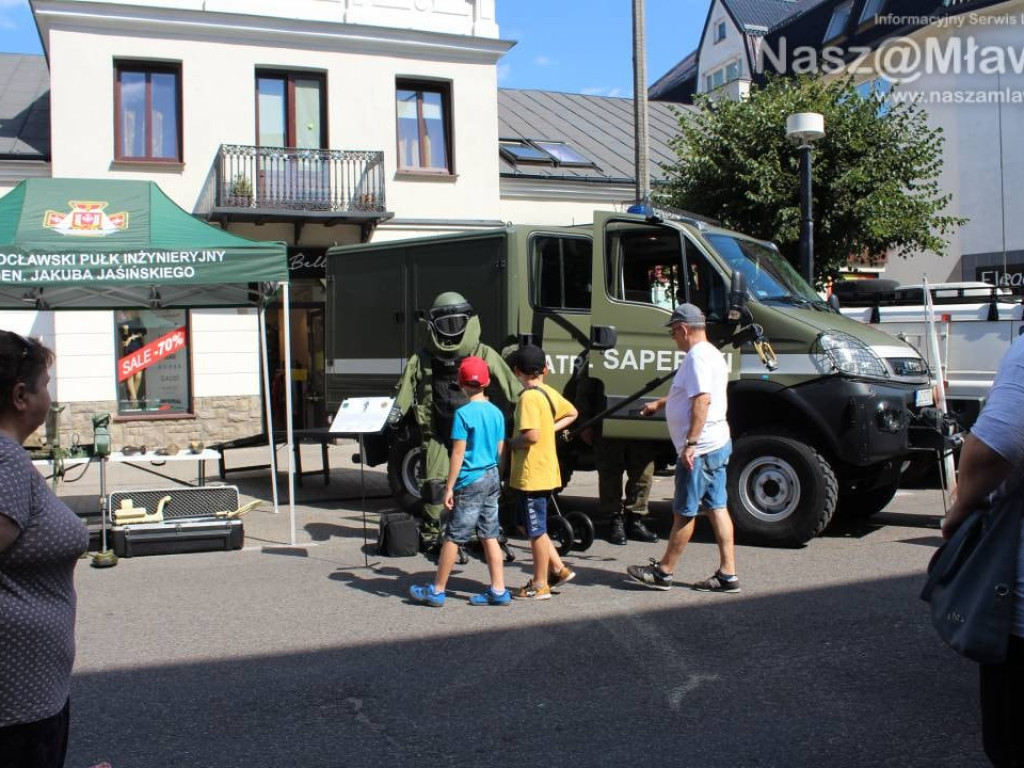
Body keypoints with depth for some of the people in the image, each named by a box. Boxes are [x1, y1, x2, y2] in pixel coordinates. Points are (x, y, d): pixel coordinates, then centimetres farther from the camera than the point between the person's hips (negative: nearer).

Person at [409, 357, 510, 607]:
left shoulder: (464, 413, -14)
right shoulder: (497, 413, 5)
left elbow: (458, 453, -16)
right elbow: (500, 451, 11)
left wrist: (449, 487, -11)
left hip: (470, 482, -7)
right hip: (492, 478, 7)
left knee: (453, 537, 2)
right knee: (489, 537, 12)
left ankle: (437, 591, 12)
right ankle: (498, 591, 13)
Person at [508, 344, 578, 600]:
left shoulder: (528, 397, -19)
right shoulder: (550, 393, 8)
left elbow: (532, 435, -29)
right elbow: (571, 413, 24)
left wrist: (511, 442, -11)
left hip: (531, 475, -9)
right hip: (545, 471, 9)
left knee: (536, 530, 2)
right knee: (534, 527, 21)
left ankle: (540, 586, 12)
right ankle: (558, 569, 25)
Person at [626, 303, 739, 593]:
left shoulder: (697, 357, -17)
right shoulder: (711, 354, 17)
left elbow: (702, 401, -27)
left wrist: (690, 443, -28)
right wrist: (659, 403, 44)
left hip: (700, 448, -10)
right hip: (717, 444, 10)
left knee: (684, 512, 0)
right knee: (717, 508, 10)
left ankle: (663, 572, 10)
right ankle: (727, 574, 12)